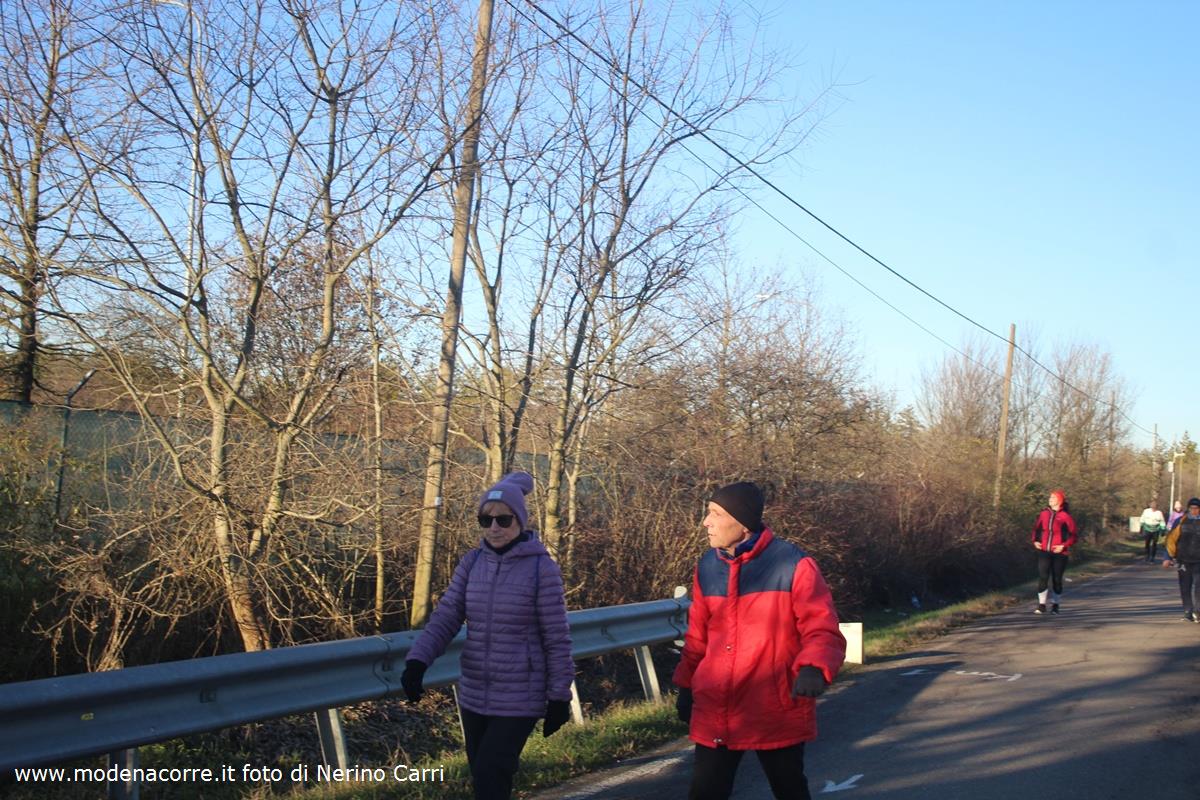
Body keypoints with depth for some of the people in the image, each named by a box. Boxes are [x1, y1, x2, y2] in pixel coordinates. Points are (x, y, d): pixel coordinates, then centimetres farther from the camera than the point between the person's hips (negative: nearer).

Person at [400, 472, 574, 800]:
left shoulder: (541, 568, -12)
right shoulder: (471, 563, 1)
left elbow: (557, 638, -8)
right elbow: (445, 618, -2)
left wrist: (559, 697, -6)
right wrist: (417, 661, -18)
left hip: (520, 698, -5)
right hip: (474, 694, 5)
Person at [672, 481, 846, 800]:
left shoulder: (794, 566, -13)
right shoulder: (707, 568, 4)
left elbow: (822, 631, -13)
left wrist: (814, 668, -31)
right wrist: (686, 686, 19)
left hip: (776, 711, -4)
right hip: (714, 712, 4)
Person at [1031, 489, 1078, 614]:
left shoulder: (1065, 516, -6)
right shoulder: (1044, 513, 5)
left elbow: (1073, 535, -4)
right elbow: (1036, 528, 18)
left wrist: (1064, 546, -16)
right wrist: (1035, 540, 3)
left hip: (1059, 553, -3)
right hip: (1044, 552, 3)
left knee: (1057, 579, 6)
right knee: (1042, 577, -5)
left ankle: (1055, 605, 19)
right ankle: (1041, 605, 1)